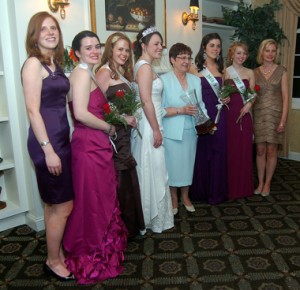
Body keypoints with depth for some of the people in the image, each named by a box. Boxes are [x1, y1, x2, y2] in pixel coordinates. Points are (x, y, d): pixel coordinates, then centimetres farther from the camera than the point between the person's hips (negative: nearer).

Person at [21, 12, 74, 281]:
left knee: (53, 204, 18)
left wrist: (61, 144, 15)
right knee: (63, 205, 1)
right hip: (46, 141, -8)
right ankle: (53, 261, 20)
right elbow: (33, 110, -17)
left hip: (61, 138, 8)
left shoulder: (55, 63, 13)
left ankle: (58, 252, 33)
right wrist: (48, 149, -20)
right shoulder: (33, 63, -11)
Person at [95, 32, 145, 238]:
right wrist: (123, 118, -15)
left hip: (123, 133, 8)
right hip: (112, 134, -8)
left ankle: (128, 225, 27)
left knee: (125, 179, 13)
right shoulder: (104, 72, -10)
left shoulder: (122, 72, 17)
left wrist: (130, 119, 5)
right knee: (117, 181, -2)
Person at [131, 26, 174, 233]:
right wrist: (156, 130, -19)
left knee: (148, 171, 16)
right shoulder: (145, 67, -15)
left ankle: (148, 215, 29)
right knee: (151, 171, 0)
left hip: (148, 124, 10)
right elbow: (146, 101, -22)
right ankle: (152, 219, 15)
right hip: (149, 126, -10)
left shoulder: (143, 66, 14)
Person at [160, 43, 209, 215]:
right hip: (172, 133, -5)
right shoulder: (164, 80, -7)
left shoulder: (196, 80, 10)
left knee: (188, 164, 13)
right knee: (173, 165, 5)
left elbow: (201, 105, 11)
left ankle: (185, 196, 32)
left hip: (191, 131, 5)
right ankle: (174, 198, 24)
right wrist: (181, 110, -21)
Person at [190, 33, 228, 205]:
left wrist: (226, 98, 4)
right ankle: (201, 191, 19)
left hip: (219, 114, 5)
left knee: (219, 152, 7)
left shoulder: (221, 68, 12)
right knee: (202, 152, 3)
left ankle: (217, 191, 22)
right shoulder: (197, 68, -3)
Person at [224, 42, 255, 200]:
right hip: (229, 114, -3)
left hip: (245, 114, 3)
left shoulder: (250, 72, 12)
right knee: (230, 149, -2)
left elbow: (253, 94, 10)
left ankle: (244, 186, 19)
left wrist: (249, 104, -9)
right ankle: (230, 187, 12)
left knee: (245, 149, 5)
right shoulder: (225, 72, 4)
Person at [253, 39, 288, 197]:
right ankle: (260, 182, 17)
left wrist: (283, 120, -9)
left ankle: (267, 183, 17)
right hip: (258, 115, 1)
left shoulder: (281, 71, 1)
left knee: (271, 151, 3)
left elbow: (285, 97, -2)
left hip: (275, 114, -1)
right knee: (260, 150, 4)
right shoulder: (255, 72, 6)